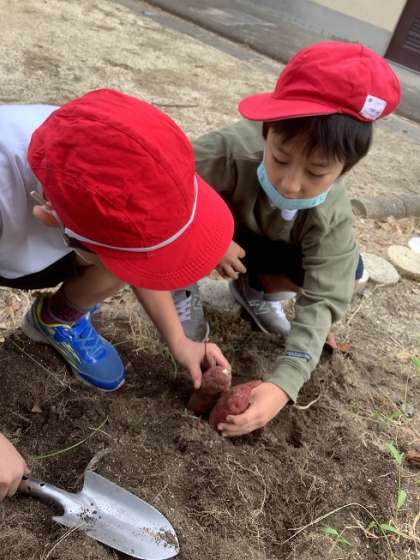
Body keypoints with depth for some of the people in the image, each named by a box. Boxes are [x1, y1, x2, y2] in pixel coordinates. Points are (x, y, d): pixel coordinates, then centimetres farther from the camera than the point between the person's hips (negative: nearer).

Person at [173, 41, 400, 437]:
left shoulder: (332, 217, -30)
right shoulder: (230, 150, -40)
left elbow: (323, 300, -33)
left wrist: (283, 383, -44)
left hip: (257, 248, 3)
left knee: (346, 273, -18)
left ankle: (256, 290, 8)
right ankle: (179, 288, -5)